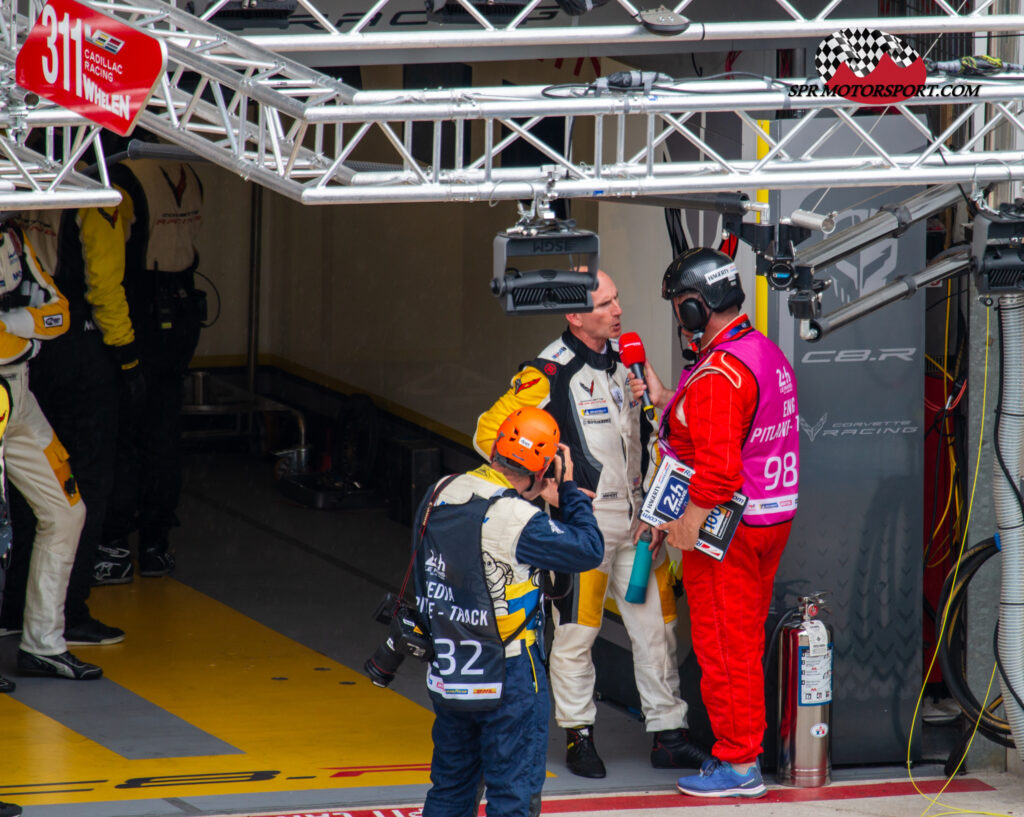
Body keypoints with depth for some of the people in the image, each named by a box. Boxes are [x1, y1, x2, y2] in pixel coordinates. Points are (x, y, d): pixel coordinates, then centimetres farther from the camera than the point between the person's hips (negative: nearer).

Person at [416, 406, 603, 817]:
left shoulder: (440, 495, 0)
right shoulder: (518, 520, -22)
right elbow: (589, 550, -13)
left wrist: (547, 501, 17)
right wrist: (569, 493, 0)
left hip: (445, 672, 7)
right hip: (507, 676, -7)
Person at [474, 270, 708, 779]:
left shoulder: (623, 357, 10)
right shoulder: (550, 374, -14)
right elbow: (490, 434, -14)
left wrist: (651, 502, 15)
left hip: (633, 521, 7)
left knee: (656, 623, 6)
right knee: (576, 632, 0)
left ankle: (669, 736, 12)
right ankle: (578, 737, 12)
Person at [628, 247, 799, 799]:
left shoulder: (717, 375, -23)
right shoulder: (768, 355, 8)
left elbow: (717, 468, -28)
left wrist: (684, 528, -21)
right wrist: (665, 400, 20)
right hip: (772, 519, 9)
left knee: (724, 646, -1)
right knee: (747, 641, 17)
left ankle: (737, 764, 5)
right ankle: (746, 747, 25)